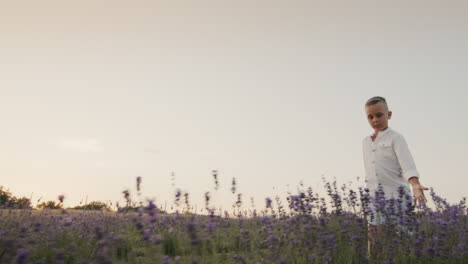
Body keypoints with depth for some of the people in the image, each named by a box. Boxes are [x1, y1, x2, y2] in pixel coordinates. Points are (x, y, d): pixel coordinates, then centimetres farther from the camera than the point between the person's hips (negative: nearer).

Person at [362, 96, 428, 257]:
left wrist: (415, 185, -33)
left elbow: (407, 165, -17)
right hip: (375, 196, 5)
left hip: (396, 195, -5)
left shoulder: (395, 138, -2)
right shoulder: (366, 142, 15)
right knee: (373, 242, 2)